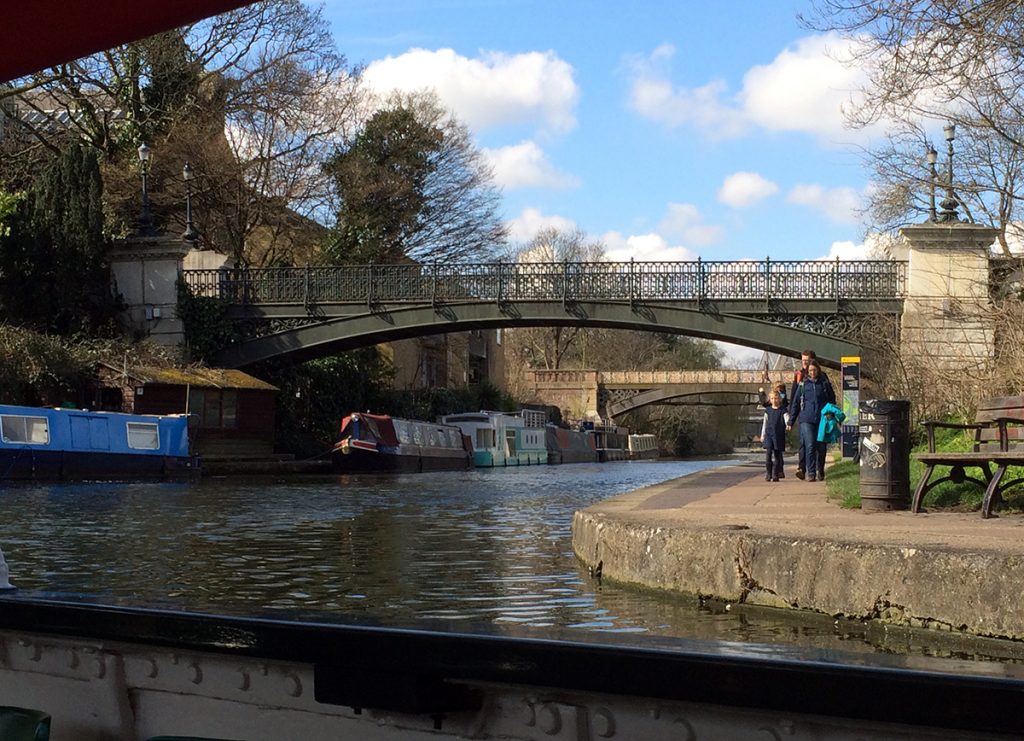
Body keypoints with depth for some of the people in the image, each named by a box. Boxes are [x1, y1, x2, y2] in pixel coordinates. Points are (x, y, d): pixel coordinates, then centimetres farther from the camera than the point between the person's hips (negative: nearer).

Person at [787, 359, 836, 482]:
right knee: (810, 445, -13)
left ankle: (820, 472, 22)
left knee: (821, 447, 5)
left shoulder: (825, 384, 7)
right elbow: (795, 404, 10)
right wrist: (791, 422, 8)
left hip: (822, 420, 1)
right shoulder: (803, 385, 7)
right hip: (806, 420, -1)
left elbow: (832, 402, 14)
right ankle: (811, 473, -10)